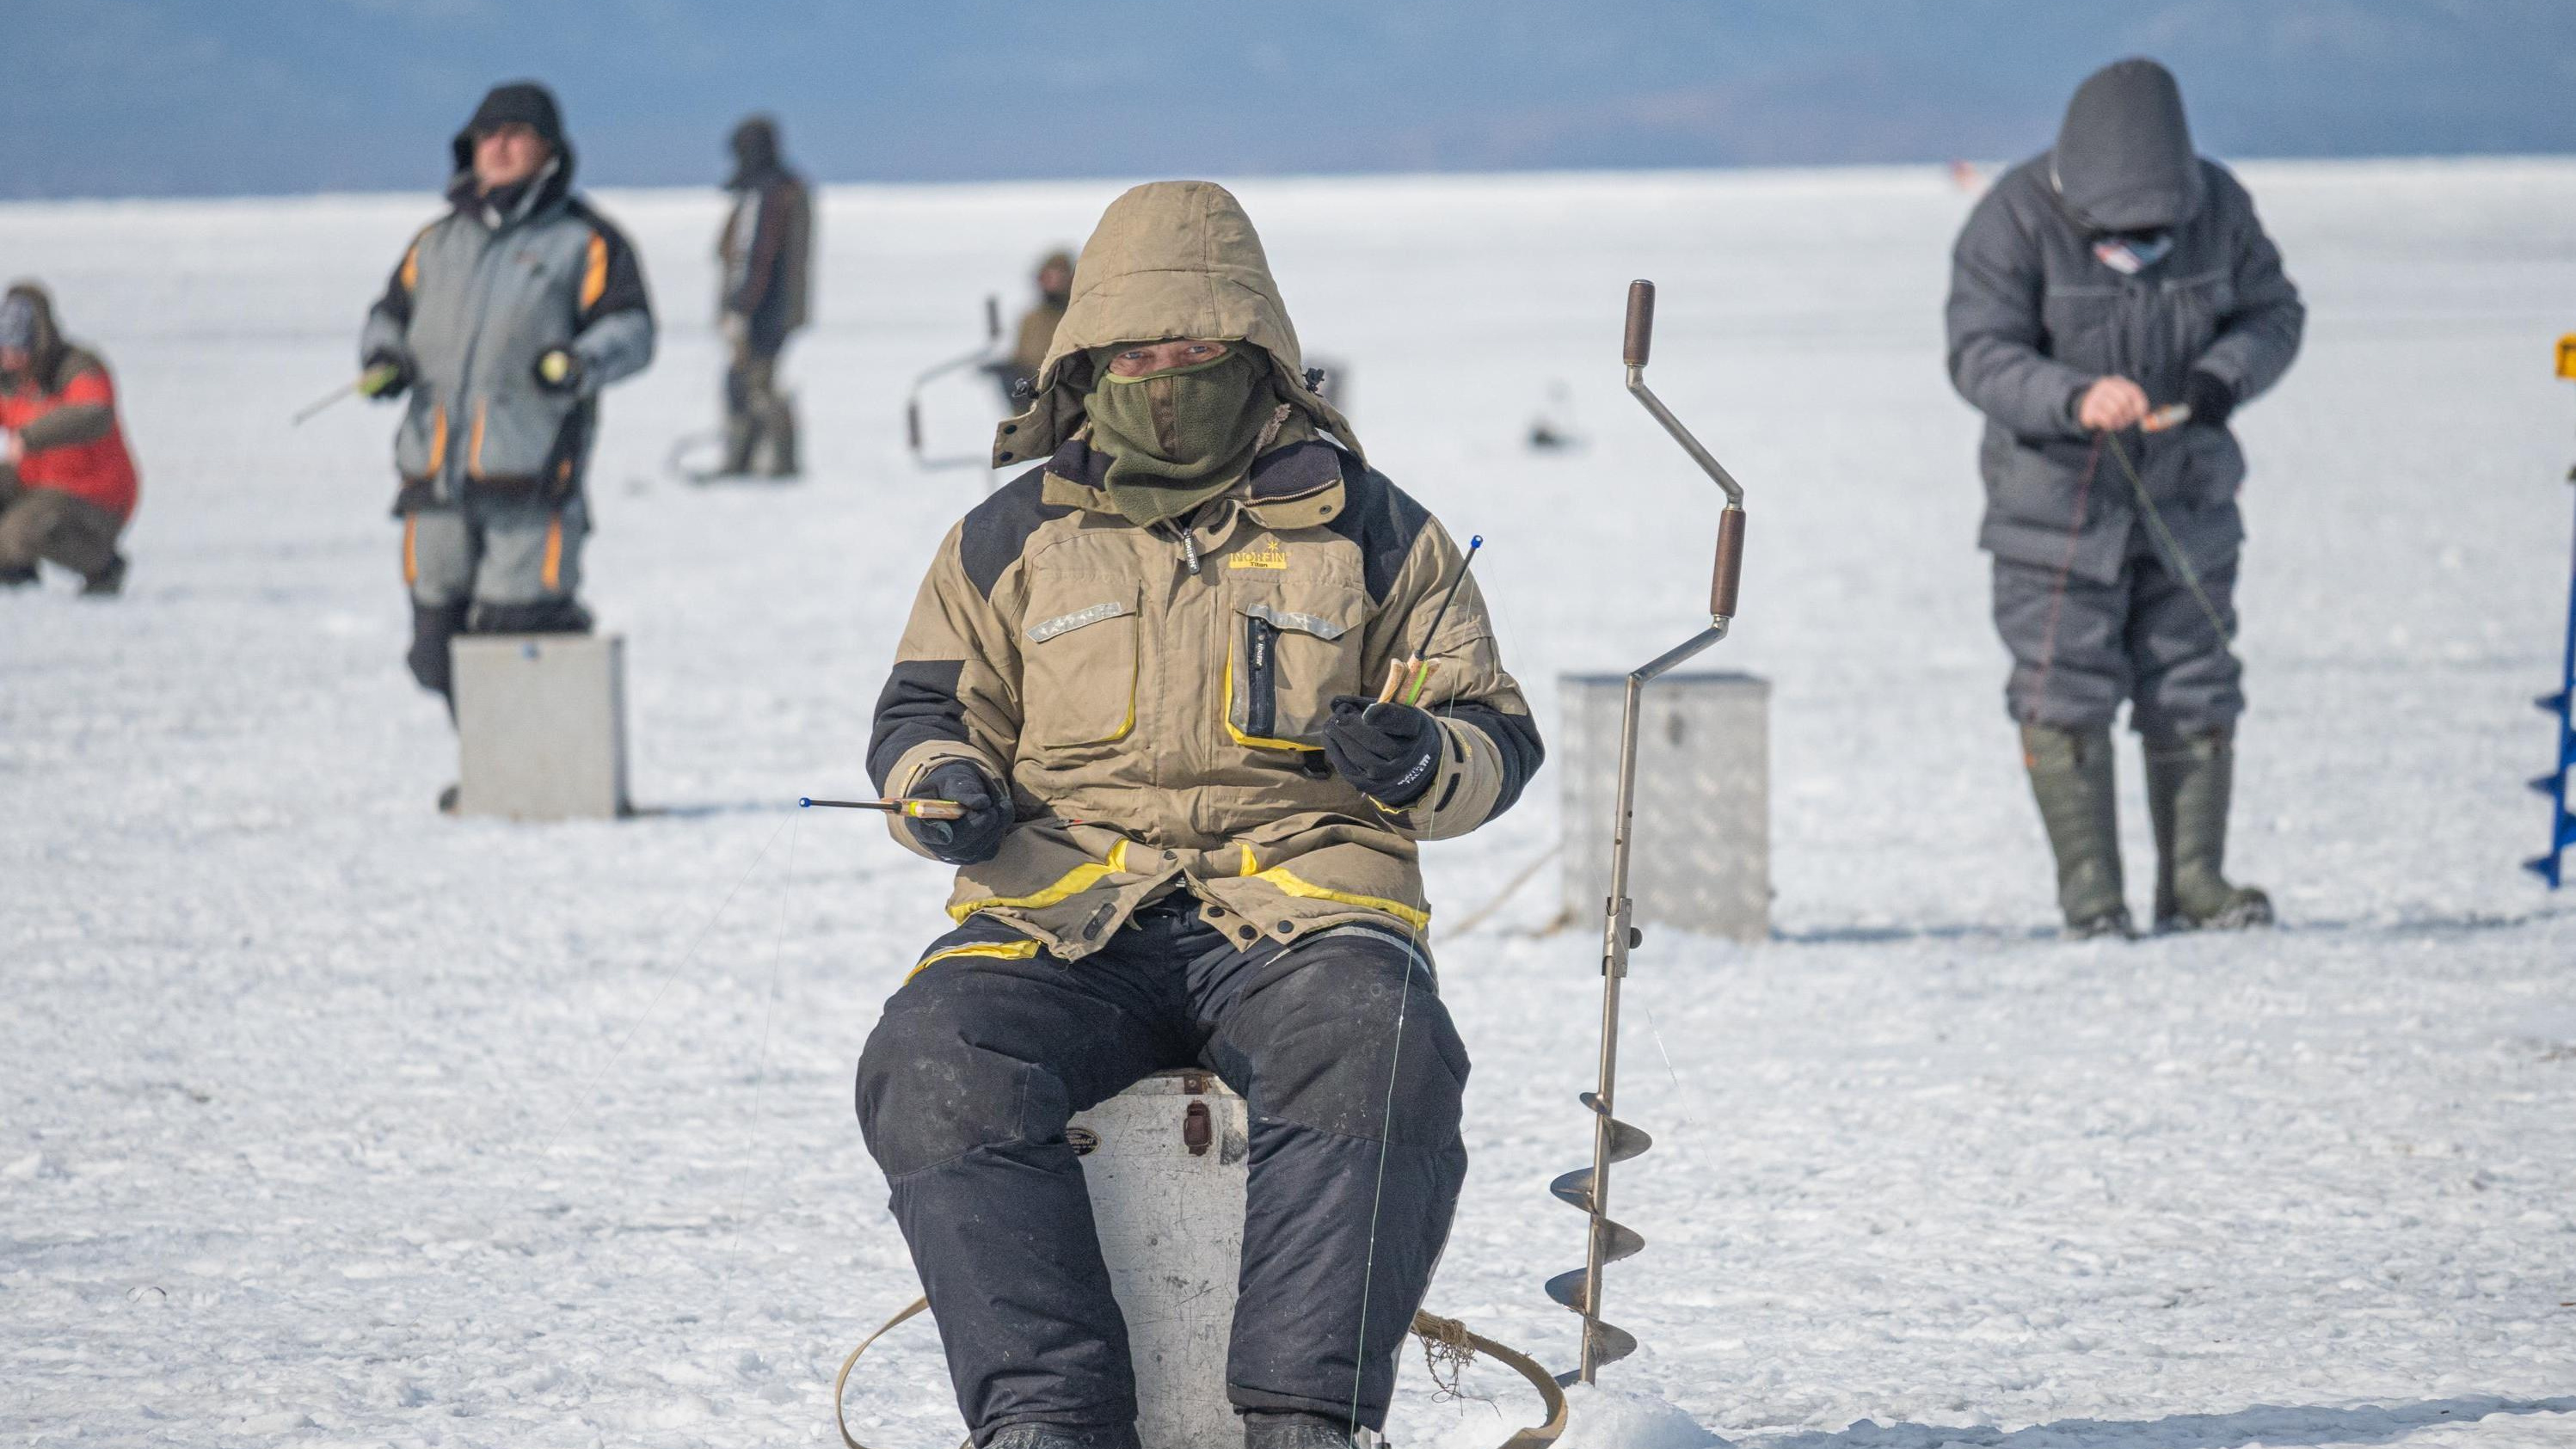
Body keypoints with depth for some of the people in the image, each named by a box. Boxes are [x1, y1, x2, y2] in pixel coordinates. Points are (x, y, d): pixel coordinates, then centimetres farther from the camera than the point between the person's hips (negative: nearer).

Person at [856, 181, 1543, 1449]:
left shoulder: (1369, 531, 16)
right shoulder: (1009, 539, 19)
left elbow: (1496, 737, 16)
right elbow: (925, 712, 22)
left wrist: (1419, 762, -8)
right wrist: (943, 788, -3)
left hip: (1299, 902, -1)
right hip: (1062, 907, 1)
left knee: (1380, 1057, -36)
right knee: (931, 1065, -31)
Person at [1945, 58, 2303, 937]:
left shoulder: (2217, 204, -6)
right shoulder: (2016, 220, -18)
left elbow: (2274, 313, 2)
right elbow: (1980, 356, -22)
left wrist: (2222, 377, -20)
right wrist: (2075, 400, -40)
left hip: (2187, 496, 3)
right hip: (2057, 495, -3)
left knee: (2193, 692, 4)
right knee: (2066, 695, -5)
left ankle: (2193, 882, 10)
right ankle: (2090, 895, 0)